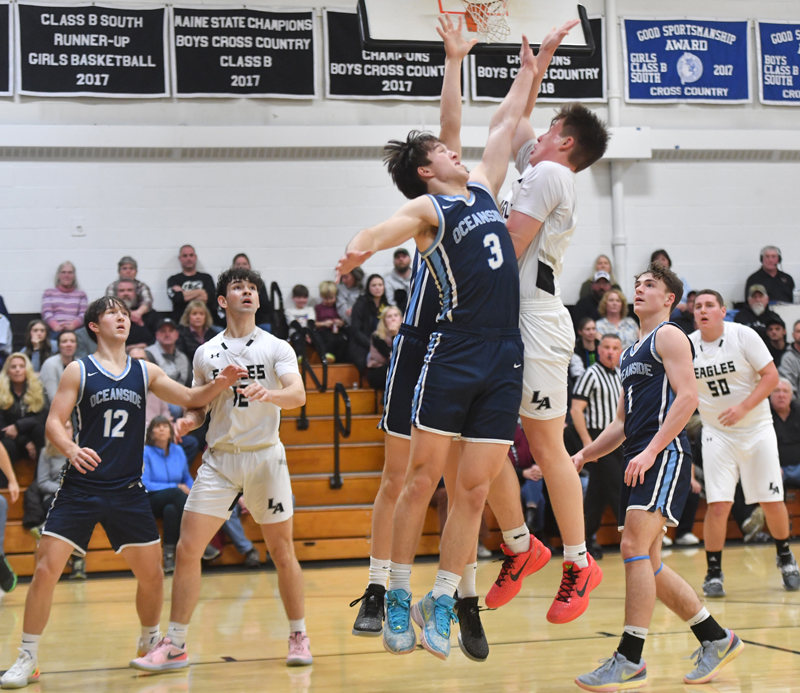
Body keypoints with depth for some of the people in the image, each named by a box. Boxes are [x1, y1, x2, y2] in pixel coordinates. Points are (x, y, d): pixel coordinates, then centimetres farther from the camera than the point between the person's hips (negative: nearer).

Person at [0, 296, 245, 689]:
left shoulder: (145, 372, 9)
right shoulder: (79, 371, 0)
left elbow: (191, 399, 8)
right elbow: (54, 422, -4)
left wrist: (219, 385, -12)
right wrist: (71, 449, -25)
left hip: (128, 490, 3)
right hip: (81, 487, -3)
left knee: (152, 573, 6)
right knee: (46, 568, -11)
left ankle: (150, 643, 32)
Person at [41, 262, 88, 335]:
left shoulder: (81, 294, 21)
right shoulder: (49, 293, 19)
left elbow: (83, 315, 7)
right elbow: (46, 313, 5)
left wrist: (72, 325, -15)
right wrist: (55, 326, -17)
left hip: (74, 330, 0)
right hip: (54, 331, 0)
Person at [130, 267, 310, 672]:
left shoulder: (276, 348, 0)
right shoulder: (206, 353, 9)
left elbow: (298, 395, -15)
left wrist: (268, 394, -36)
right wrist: (189, 420, -7)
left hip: (265, 456, -2)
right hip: (219, 459, 2)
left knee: (282, 553, 3)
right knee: (187, 550, -6)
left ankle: (298, 637, 20)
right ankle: (175, 646, 2)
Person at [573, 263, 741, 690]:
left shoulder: (669, 336, -1)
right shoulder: (630, 354, 25)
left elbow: (687, 397, -14)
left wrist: (650, 451, -21)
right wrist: (585, 455, 16)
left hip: (665, 455, -10)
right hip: (638, 462, 10)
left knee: (635, 549, -18)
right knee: (648, 563, 9)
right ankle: (716, 640, 20)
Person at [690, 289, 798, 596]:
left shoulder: (743, 335, -11)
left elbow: (771, 376, -13)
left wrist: (743, 407, -23)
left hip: (756, 429, -1)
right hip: (717, 434, 1)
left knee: (772, 501, 3)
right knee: (718, 504, -11)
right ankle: (714, 573, 2)